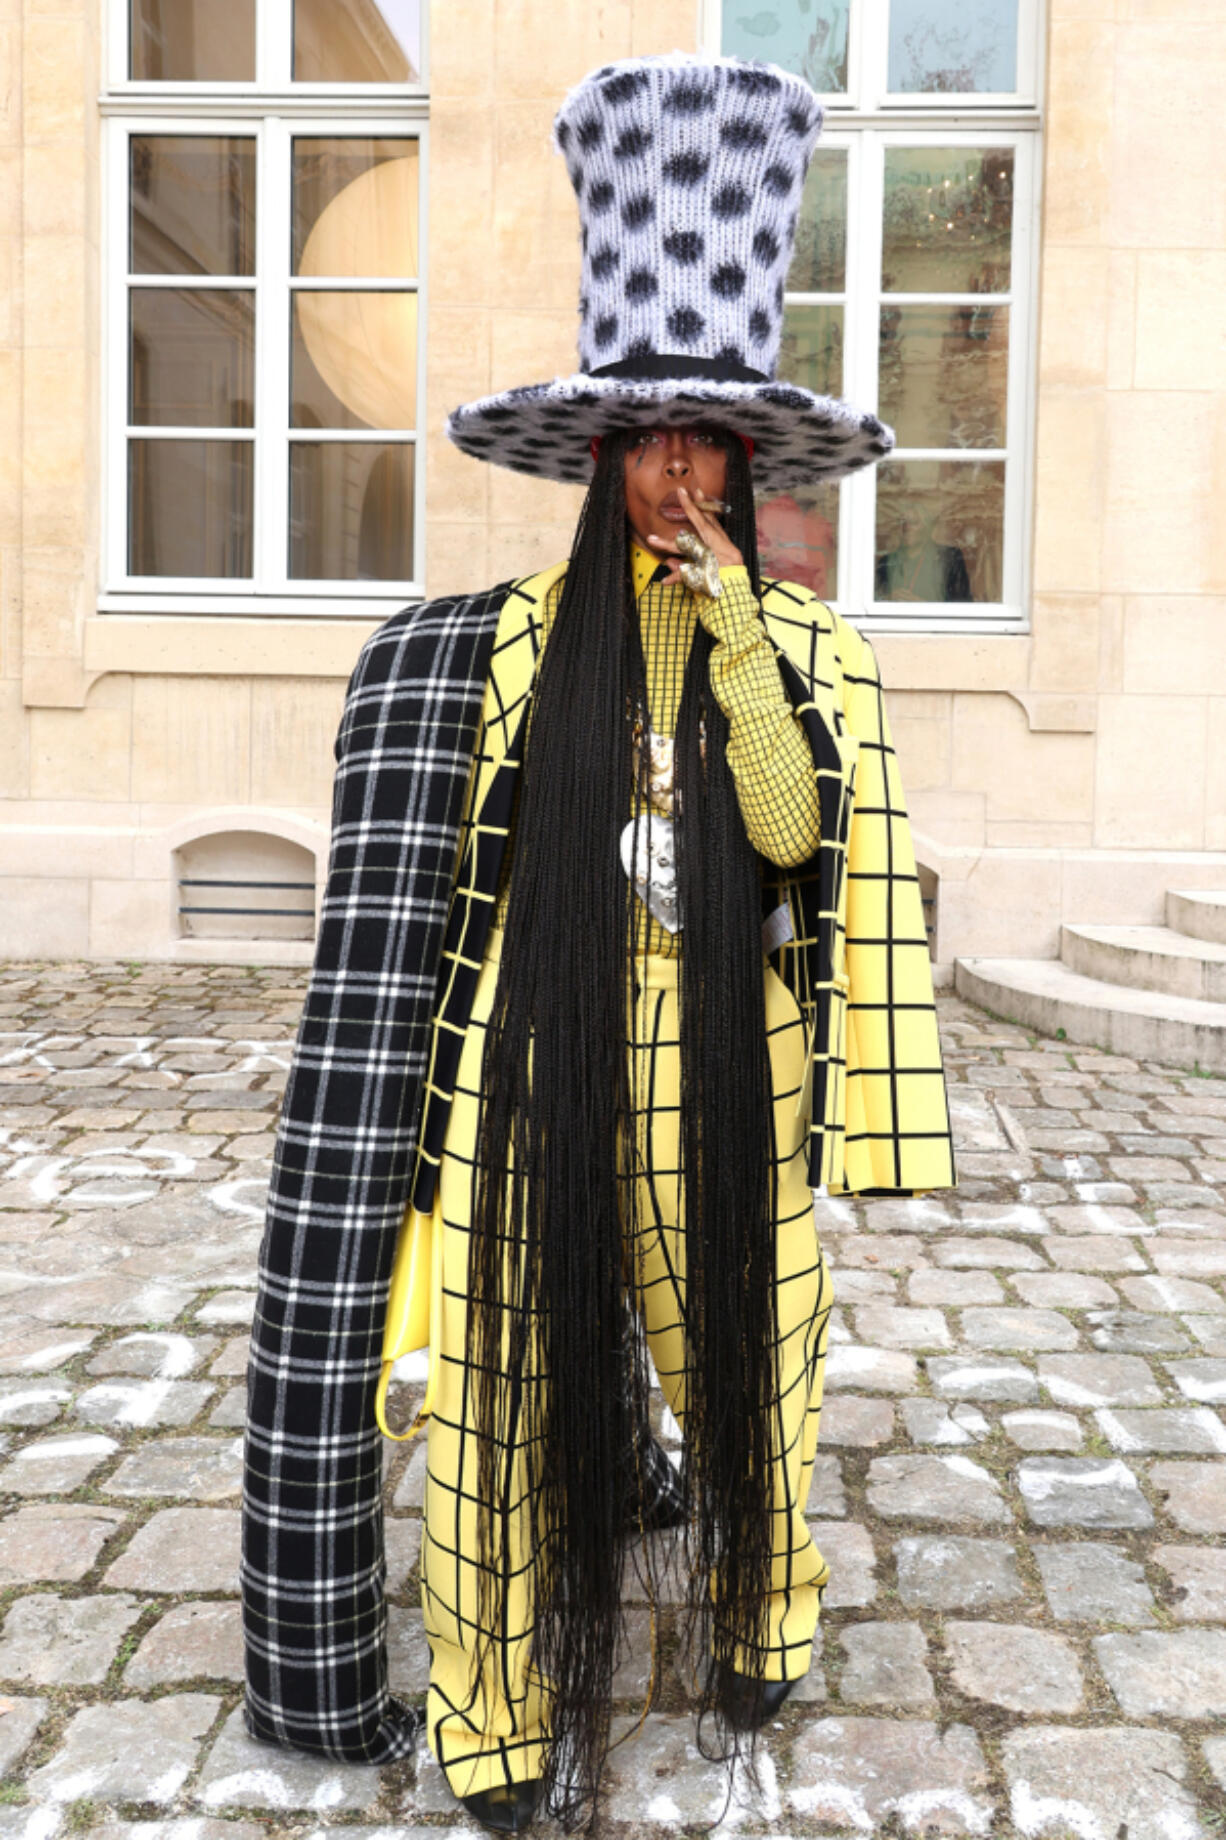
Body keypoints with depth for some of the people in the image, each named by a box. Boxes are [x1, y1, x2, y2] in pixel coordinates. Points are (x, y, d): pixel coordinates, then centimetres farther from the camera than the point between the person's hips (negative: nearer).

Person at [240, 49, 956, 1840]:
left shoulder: (807, 642, 4)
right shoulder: (519, 632, 6)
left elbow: (797, 832, -11)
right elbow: (469, 856, 9)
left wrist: (737, 633, -14)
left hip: (724, 1065, 0)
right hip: (547, 1057, 0)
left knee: (747, 1354, 10)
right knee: (520, 1358, 2)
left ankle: (752, 1635, 37)